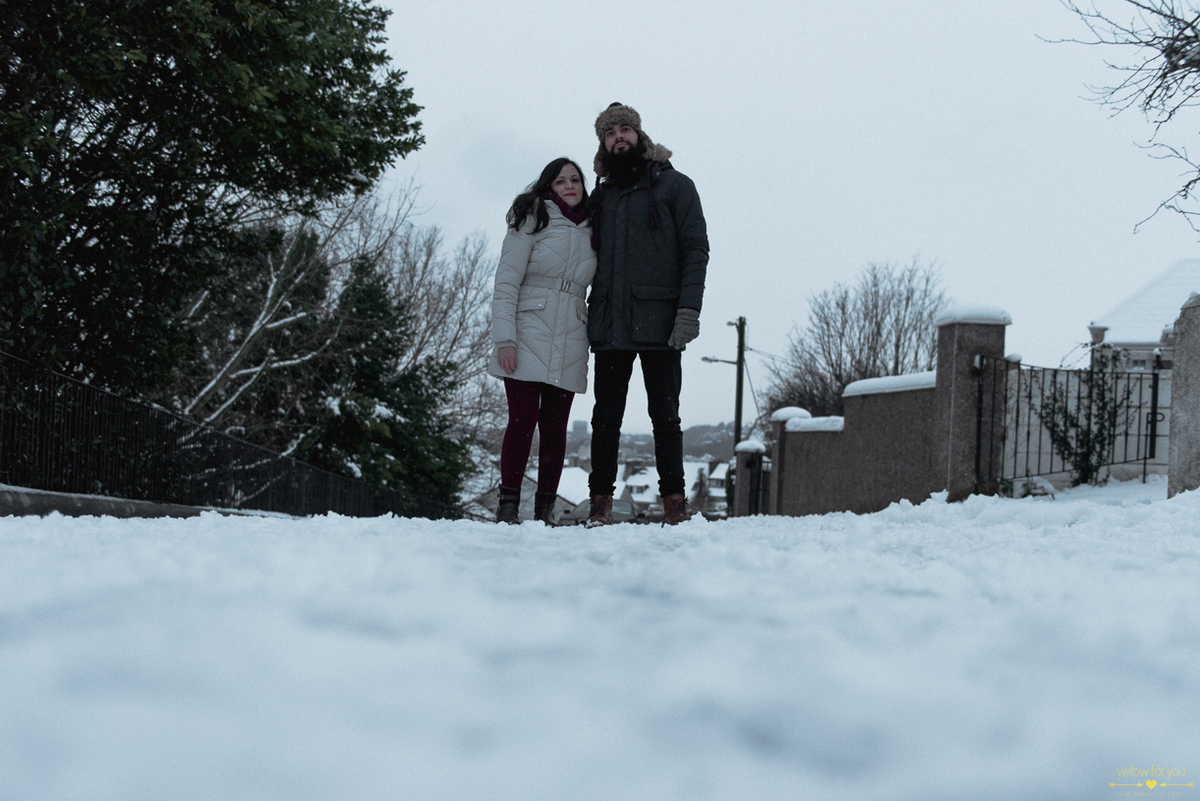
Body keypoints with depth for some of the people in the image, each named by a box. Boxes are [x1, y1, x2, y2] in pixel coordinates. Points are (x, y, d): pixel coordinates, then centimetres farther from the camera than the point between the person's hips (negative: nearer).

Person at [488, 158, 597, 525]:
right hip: (528, 335, -4)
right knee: (522, 421, -10)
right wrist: (505, 339, -14)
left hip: (569, 345, 4)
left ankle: (545, 510, 6)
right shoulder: (533, 221, 2)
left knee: (554, 428, 2)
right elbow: (506, 282, -4)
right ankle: (508, 506, -3)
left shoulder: (591, 233, 15)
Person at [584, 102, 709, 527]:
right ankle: (600, 502, 5)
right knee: (606, 418, 2)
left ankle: (674, 501, 3)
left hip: (658, 323, -4)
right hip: (609, 327, 4)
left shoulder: (673, 185, 6)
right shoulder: (601, 197, 18)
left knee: (665, 416, -1)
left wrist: (688, 309, -13)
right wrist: (589, 313, 8)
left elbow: (696, 250, -1)